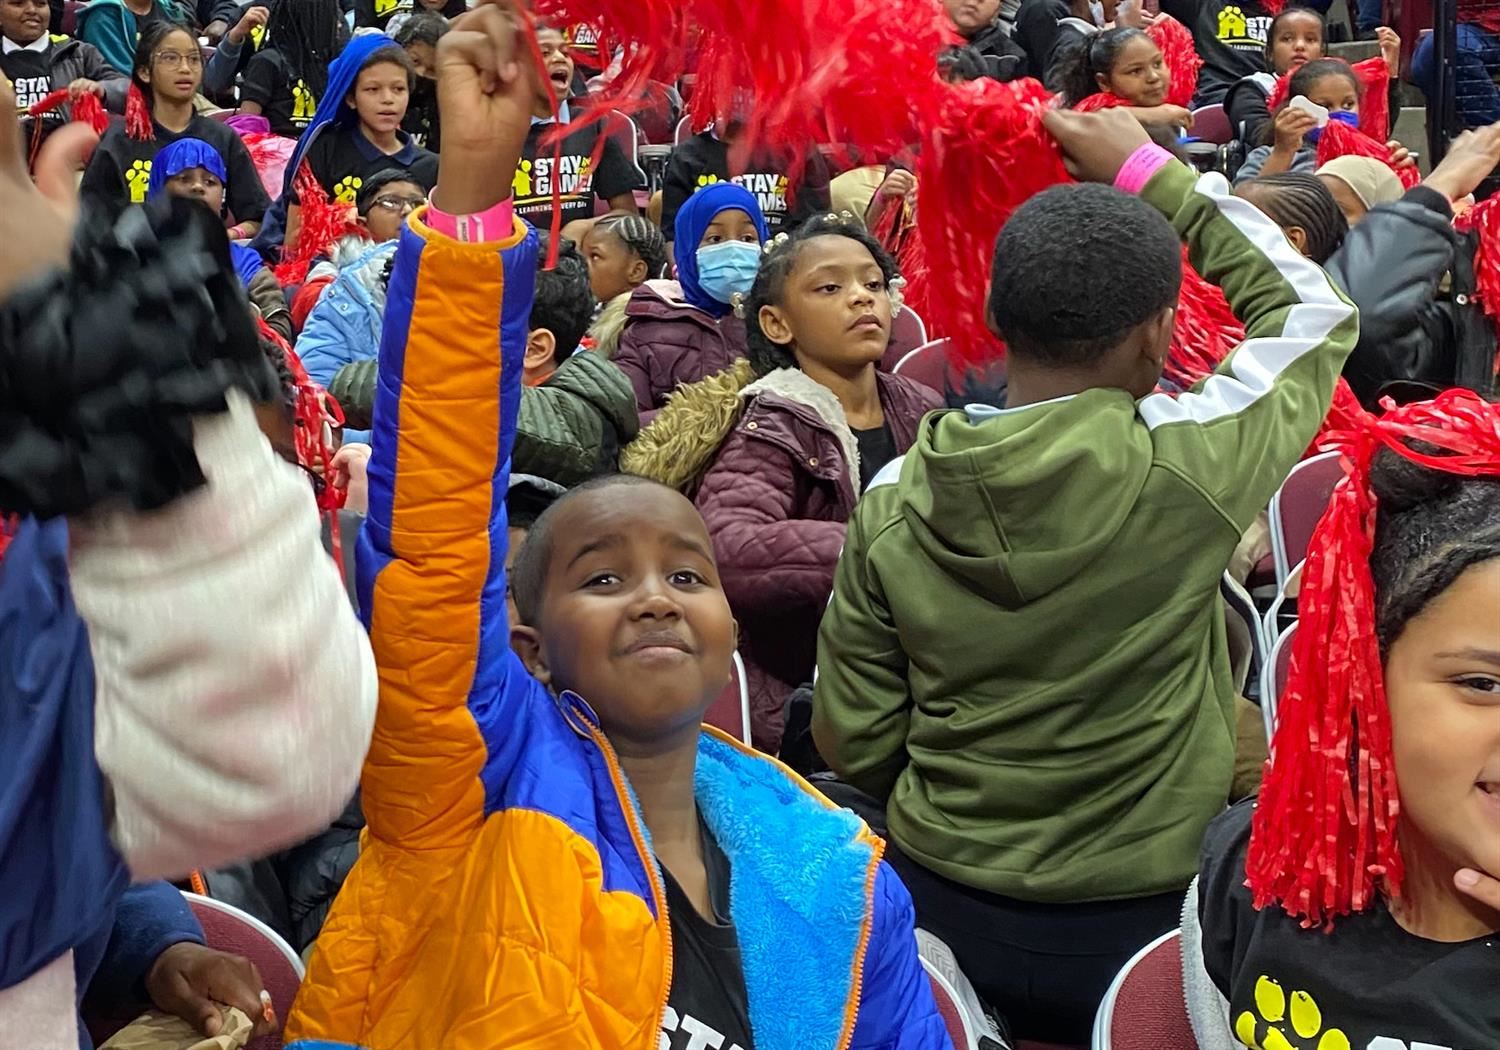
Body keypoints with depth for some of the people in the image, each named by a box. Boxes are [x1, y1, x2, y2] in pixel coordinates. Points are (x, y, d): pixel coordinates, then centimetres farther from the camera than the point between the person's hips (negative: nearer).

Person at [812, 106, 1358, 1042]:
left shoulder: (893, 500, -11)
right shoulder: (1183, 470, -20)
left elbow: (854, 742, -3)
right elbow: (1315, 312, -2)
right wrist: (1150, 172, 3)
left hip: (937, 900, 3)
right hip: (1137, 918, -2)